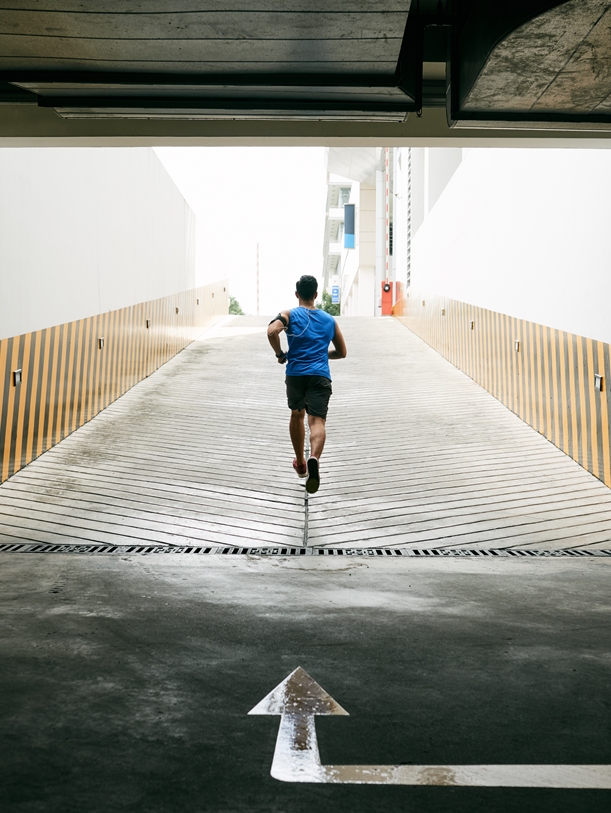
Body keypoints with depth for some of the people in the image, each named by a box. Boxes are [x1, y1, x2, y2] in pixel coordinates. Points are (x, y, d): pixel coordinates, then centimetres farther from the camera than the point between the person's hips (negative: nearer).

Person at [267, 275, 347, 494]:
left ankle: (300, 463, 37)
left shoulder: (289, 315, 6)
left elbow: (272, 331, -15)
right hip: (320, 375, 0)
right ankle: (314, 458, -43)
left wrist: (280, 354, 0)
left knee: (297, 415, 24)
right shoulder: (329, 320, 16)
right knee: (317, 421, -13)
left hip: (295, 373, 0)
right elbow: (341, 352, 22)